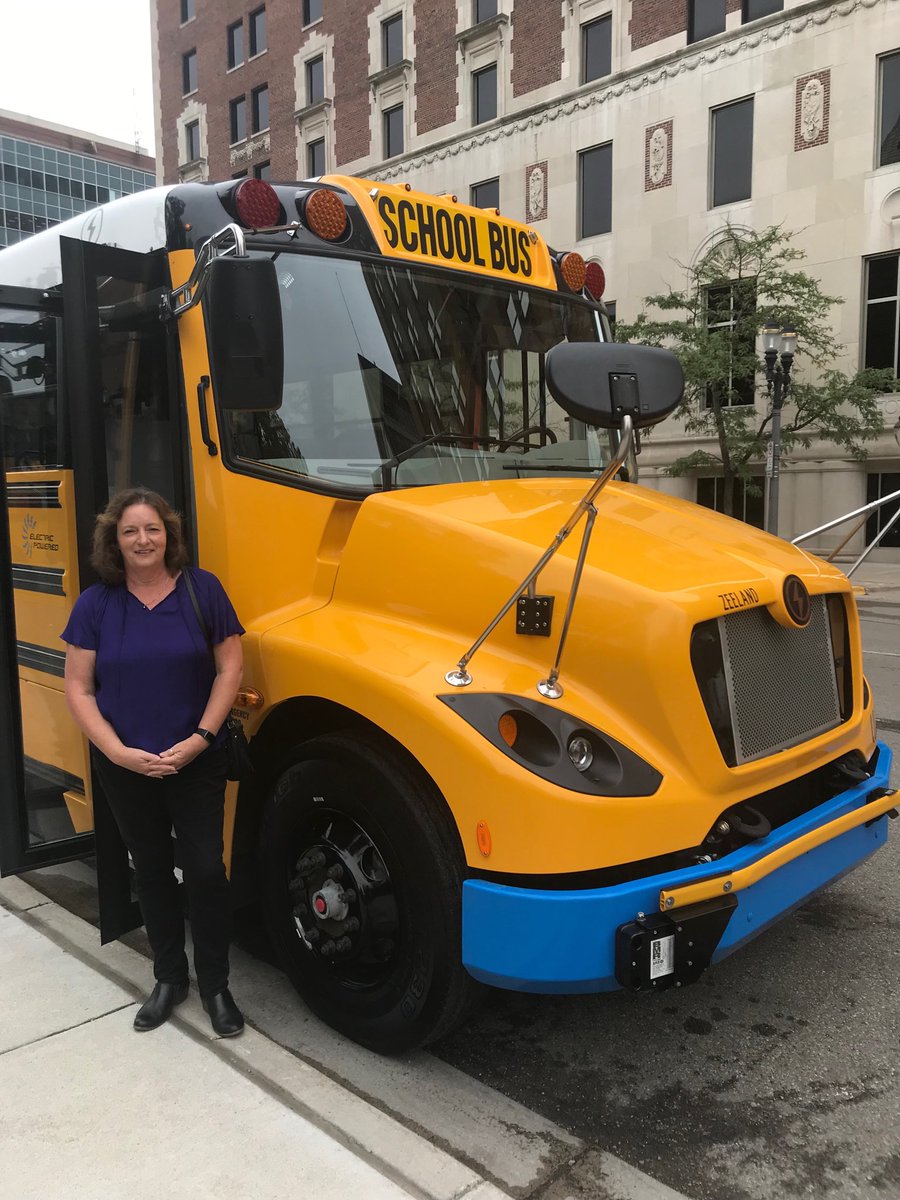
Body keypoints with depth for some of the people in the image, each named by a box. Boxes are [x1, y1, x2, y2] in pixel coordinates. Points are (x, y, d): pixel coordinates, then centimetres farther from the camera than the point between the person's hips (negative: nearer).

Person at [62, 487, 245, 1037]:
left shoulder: (202, 589, -7)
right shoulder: (95, 604, -3)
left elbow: (229, 668, -5)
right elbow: (79, 689, -1)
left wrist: (201, 738, -14)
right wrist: (119, 752, -12)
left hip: (197, 760, -2)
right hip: (124, 764, 2)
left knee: (206, 868, 2)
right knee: (150, 868, 15)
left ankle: (215, 984, 22)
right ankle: (169, 977, 34)